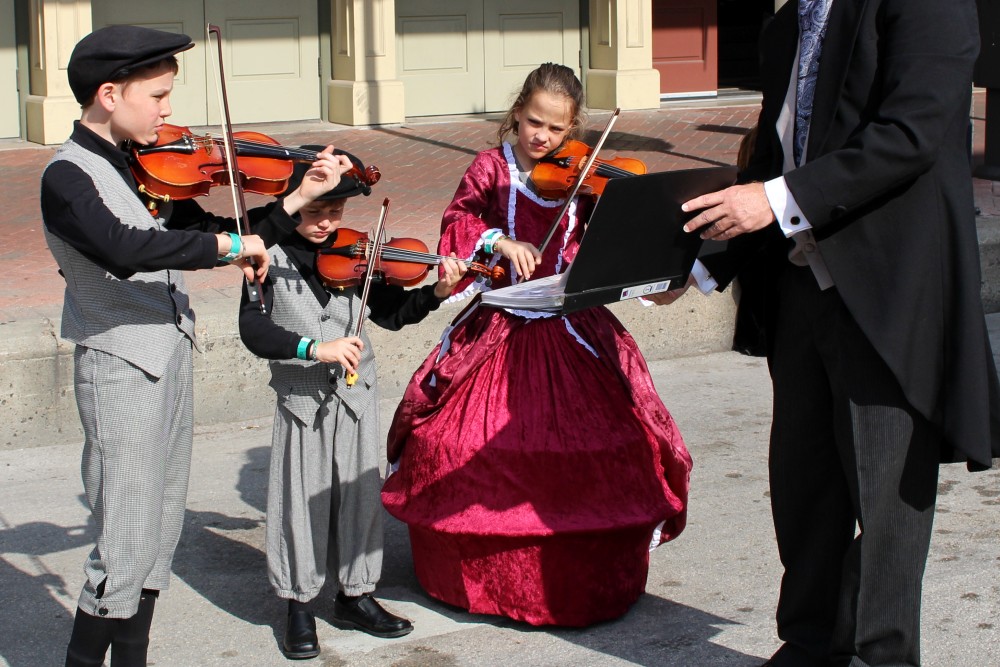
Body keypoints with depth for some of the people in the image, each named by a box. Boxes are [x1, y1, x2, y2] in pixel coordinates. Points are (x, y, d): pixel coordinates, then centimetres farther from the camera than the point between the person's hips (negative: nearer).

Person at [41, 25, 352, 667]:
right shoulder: (68, 177, -15)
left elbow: (208, 233, 15)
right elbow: (122, 248, -33)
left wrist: (301, 197, 6)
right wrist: (229, 244, -25)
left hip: (169, 359, 8)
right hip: (120, 368, -8)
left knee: (162, 532, 14)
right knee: (128, 545, -6)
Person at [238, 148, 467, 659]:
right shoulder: (272, 258, -7)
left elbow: (392, 313, 4)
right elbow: (253, 330, -16)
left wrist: (436, 293, -13)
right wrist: (314, 349, -26)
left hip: (355, 395, 3)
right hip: (301, 399, -3)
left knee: (359, 494, 9)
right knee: (303, 500, 2)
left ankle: (355, 596, 23)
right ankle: (299, 603, 16)